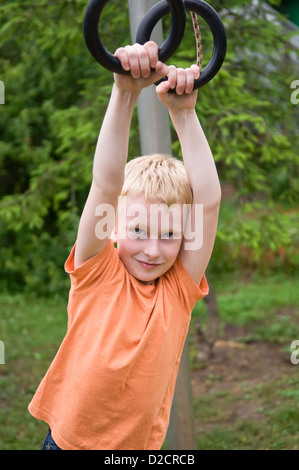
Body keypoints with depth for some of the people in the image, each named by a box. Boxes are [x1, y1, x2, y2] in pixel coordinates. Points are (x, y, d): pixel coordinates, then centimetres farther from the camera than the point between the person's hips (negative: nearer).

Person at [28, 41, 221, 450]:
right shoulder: (98, 273, -10)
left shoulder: (179, 289, -6)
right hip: (70, 439, -1)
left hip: (139, 445, 1)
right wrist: (124, 94, -32)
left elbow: (208, 200, -15)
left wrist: (184, 113, -18)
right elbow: (106, 185, -22)